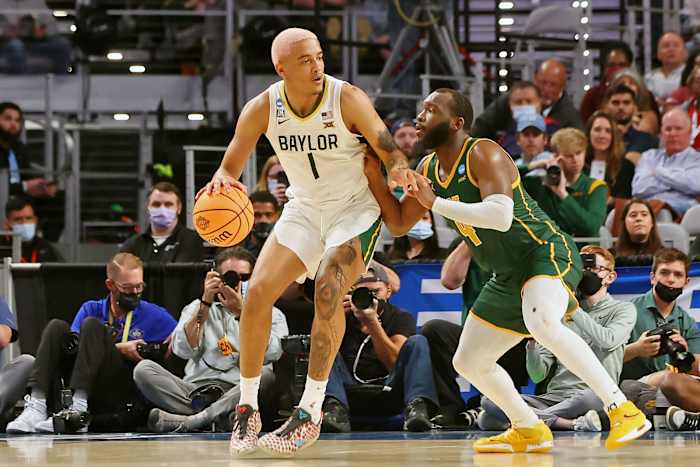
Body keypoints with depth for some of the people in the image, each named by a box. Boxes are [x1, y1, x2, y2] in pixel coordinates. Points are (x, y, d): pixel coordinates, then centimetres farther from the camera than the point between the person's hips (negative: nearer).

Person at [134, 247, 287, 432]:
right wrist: (206, 302, -4)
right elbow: (183, 350, 0)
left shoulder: (271, 314, 14)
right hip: (196, 392, 2)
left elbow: (271, 353, -7)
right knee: (144, 368, -18)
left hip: (240, 393, -2)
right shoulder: (197, 308, 19)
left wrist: (242, 312, -12)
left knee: (267, 375, -33)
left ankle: (185, 422, -38)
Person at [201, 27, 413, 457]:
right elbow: (231, 165, -3)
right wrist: (223, 181, -28)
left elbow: (389, 149, -20)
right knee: (258, 292, -9)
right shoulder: (262, 109, -13)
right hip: (305, 208, 4)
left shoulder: (348, 99, -21)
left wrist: (401, 170, -45)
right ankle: (247, 409, 5)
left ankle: (311, 413, -19)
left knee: (328, 289, -25)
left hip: (355, 209, -4)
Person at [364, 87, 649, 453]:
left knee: (543, 324, -38)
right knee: (468, 363, 13)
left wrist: (436, 203, -29)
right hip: (508, 277, 10)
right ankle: (529, 432, 30)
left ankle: (623, 410, -36)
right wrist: (374, 175, 2)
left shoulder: (483, 154, -18)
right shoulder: (429, 168, 8)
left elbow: (501, 216, -34)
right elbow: (398, 224, 17)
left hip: (546, 253, -10)